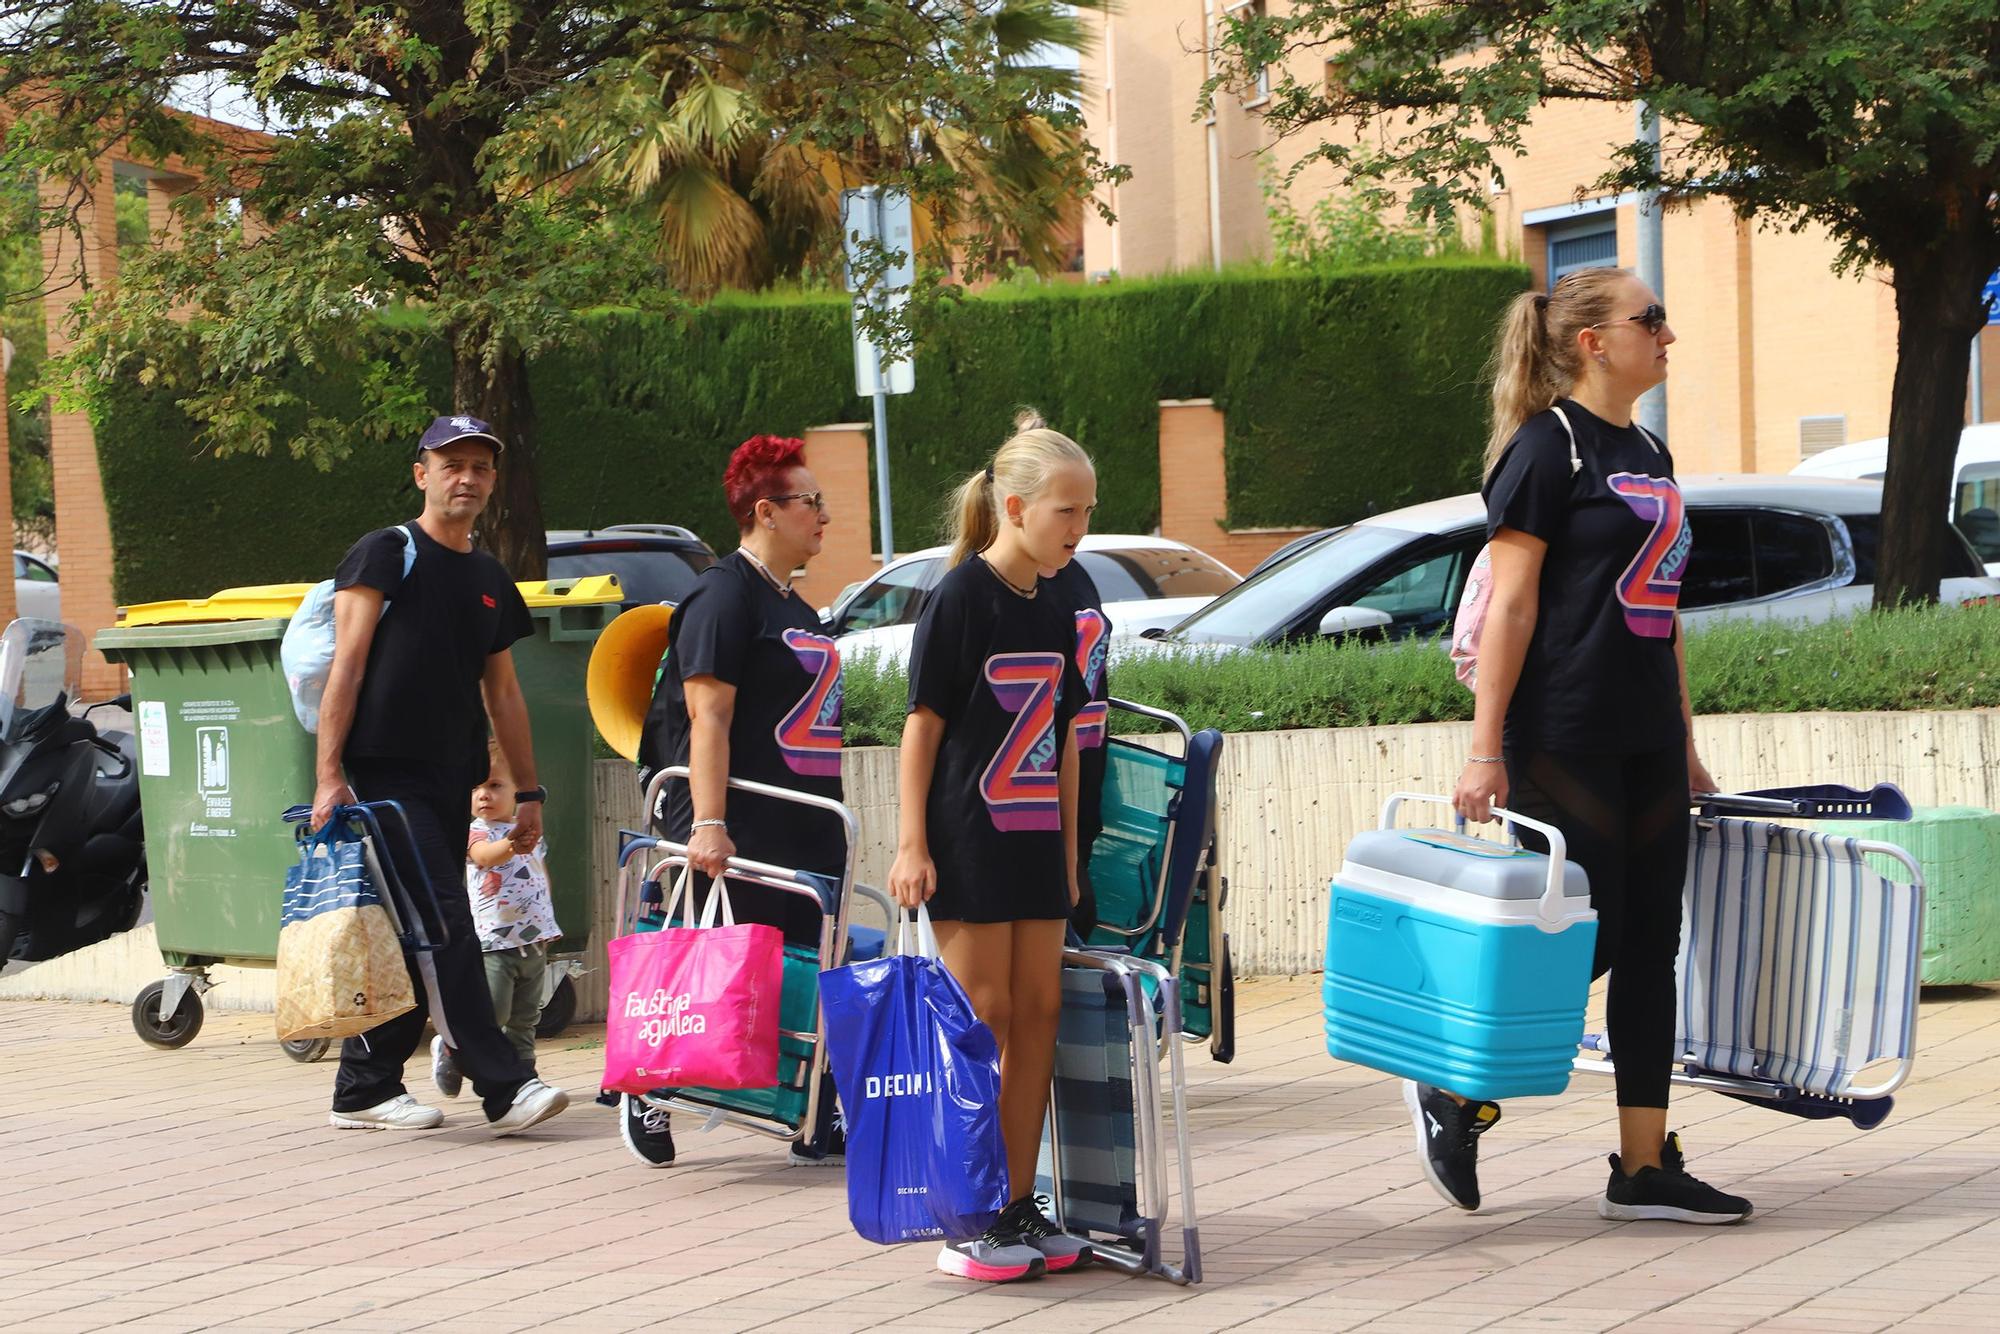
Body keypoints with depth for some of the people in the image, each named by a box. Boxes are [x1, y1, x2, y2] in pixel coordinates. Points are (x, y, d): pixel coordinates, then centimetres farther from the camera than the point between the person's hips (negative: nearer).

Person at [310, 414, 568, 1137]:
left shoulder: (491, 582, 18)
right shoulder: (385, 554, -3)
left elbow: (502, 691, 24)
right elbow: (346, 665, -8)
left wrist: (527, 790, 19)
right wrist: (330, 774, -16)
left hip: (451, 781, 7)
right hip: (386, 774, -7)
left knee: (408, 939, 7)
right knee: (442, 923, -14)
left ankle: (365, 1089, 15)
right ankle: (503, 1086, -18)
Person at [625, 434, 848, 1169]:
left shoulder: (793, 606, 19)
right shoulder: (725, 595, -9)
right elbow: (708, 714, -17)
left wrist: (831, 825, 24)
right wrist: (707, 823, -24)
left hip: (807, 831, 9)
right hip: (744, 831, -9)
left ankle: (819, 1127, 8)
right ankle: (647, 1094, 9)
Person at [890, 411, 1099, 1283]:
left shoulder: (1053, 616, 10)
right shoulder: (959, 599, -10)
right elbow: (924, 722, -11)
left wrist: (1069, 851, 15)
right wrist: (912, 843, -13)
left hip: (1034, 842, 7)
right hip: (966, 841, -7)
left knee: (1038, 1014, 5)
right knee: (984, 1021, -6)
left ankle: (1019, 1209, 12)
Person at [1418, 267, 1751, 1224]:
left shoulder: (1649, 455, 16)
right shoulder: (1550, 446, -9)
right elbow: (1510, 605, -12)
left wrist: (1686, 746, 19)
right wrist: (1484, 749, -16)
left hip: (1646, 741, 8)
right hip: (1566, 739, -8)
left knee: (1650, 947, 6)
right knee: (1581, 938, -7)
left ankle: (1645, 1168, 9)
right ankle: (1453, 1091, 12)